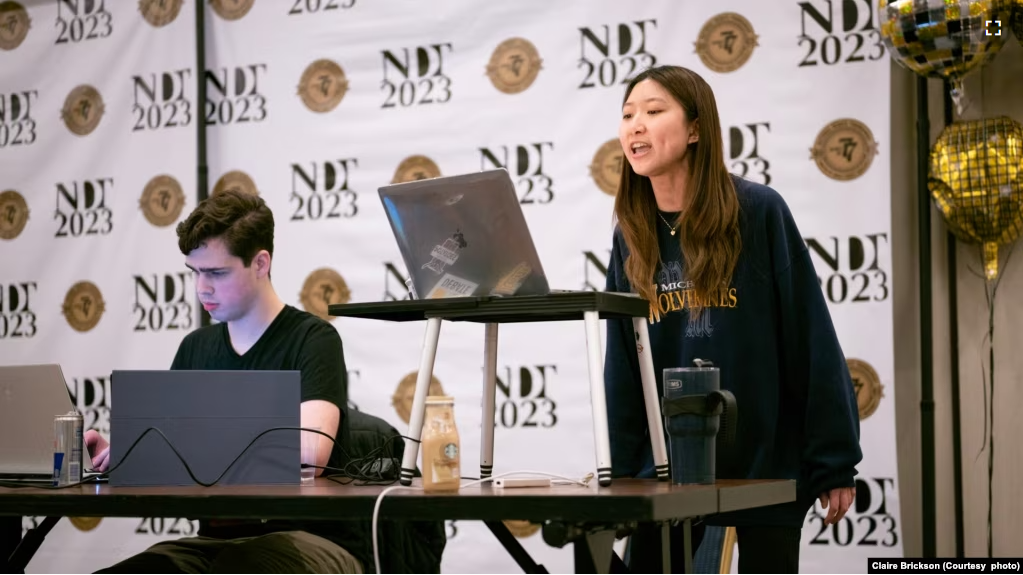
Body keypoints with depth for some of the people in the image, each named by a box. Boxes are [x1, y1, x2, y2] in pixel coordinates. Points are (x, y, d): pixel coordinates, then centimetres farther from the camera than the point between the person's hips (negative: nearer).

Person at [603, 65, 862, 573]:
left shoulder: (759, 212, -10)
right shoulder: (632, 234, 3)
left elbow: (812, 343, -10)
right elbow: (621, 368, 6)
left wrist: (835, 464, -11)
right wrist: (620, 473, 2)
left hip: (768, 461, -4)